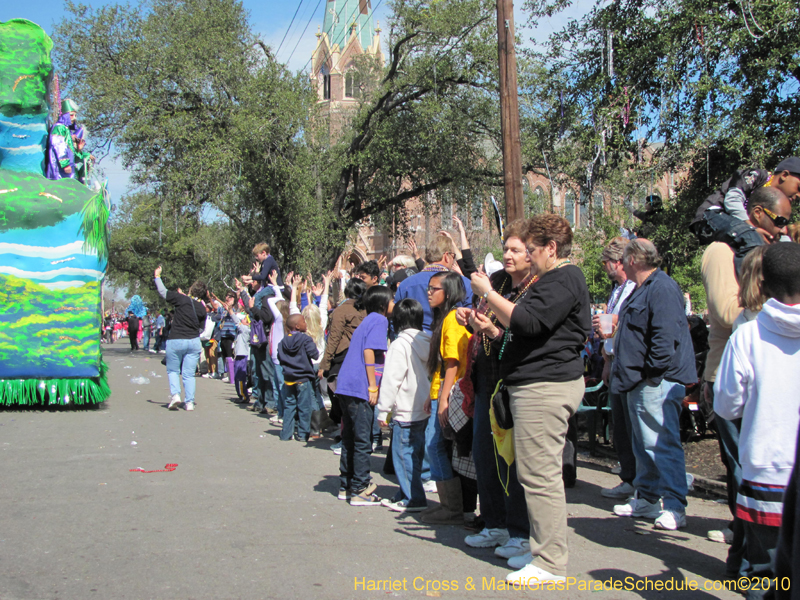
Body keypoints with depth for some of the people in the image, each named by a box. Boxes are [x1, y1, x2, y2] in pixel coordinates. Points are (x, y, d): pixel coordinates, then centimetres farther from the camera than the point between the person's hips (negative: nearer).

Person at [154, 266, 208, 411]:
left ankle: (175, 394, -5)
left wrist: (157, 276, 14)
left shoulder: (182, 299, -8)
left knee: (172, 370, 14)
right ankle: (189, 402, 2)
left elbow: (163, 292, -1)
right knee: (189, 374, 7)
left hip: (176, 341, -3)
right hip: (194, 342, 3)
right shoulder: (202, 308, 4)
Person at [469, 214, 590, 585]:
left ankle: (551, 564, -2)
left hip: (545, 387, -11)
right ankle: (543, 551, 24)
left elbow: (526, 321, -23)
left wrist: (487, 293, -13)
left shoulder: (564, 280, -12)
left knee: (539, 475, -8)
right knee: (539, 474, 15)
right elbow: (523, 327, 26)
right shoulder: (554, 280, 22)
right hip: (539, 384, 11)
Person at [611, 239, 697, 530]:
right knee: (644, 446, 16)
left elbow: (666, 336, -24)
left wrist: (652, 373, -22)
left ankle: (674, 507, -3)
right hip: (638, 385, 11)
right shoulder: (642, 289, 19)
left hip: (656, 384, -11)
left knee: (662, 445, -8)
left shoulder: (662, 287, -15)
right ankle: (647, 498, 26)